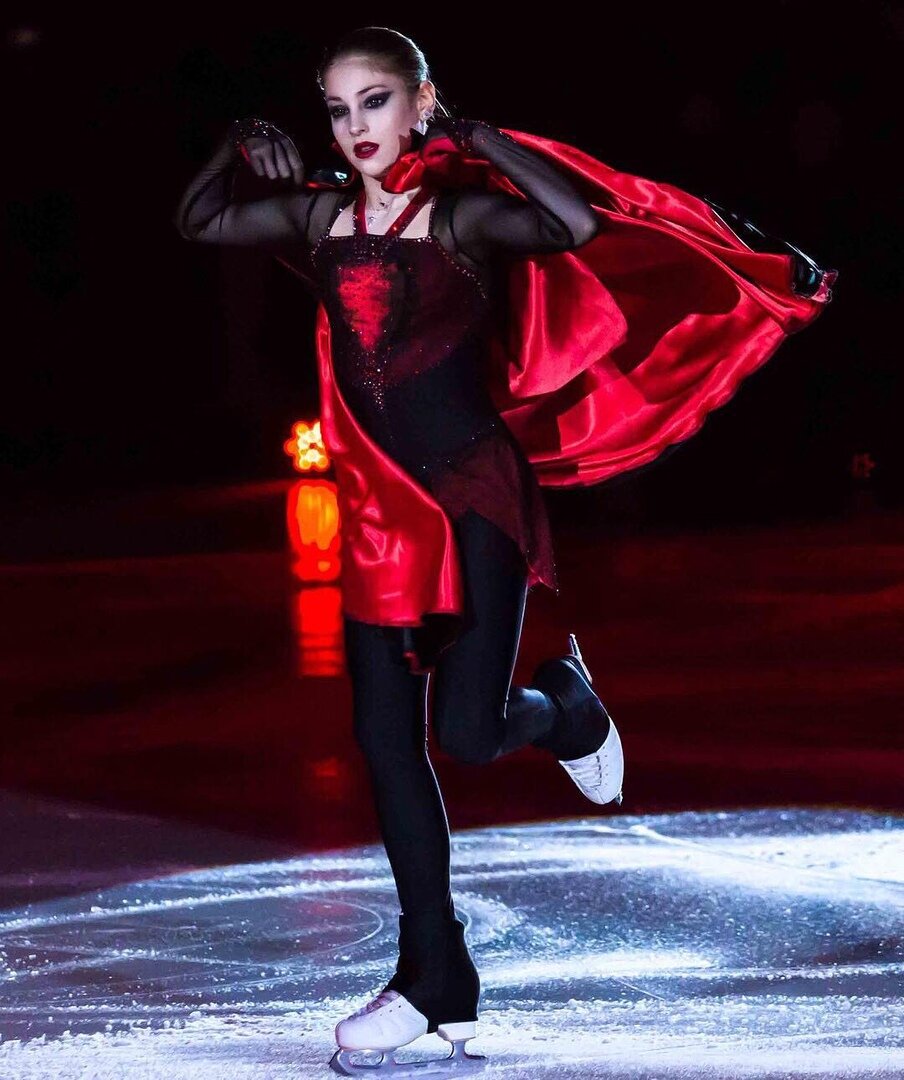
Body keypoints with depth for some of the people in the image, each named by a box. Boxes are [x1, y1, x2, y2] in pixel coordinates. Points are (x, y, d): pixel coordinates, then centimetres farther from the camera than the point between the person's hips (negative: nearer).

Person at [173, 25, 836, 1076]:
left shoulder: (466, 213, -9)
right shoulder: (319, 215, 6)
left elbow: (582, 218, -27)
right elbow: (196, 221, 18)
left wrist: (476, 139, -20)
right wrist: (238, 148, 2)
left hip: (477, 488, -5)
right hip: (381, 502, 5)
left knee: (468, 732, -15)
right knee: (385, 741, 3)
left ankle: (562, 703, 23)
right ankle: (433, 982, 12)